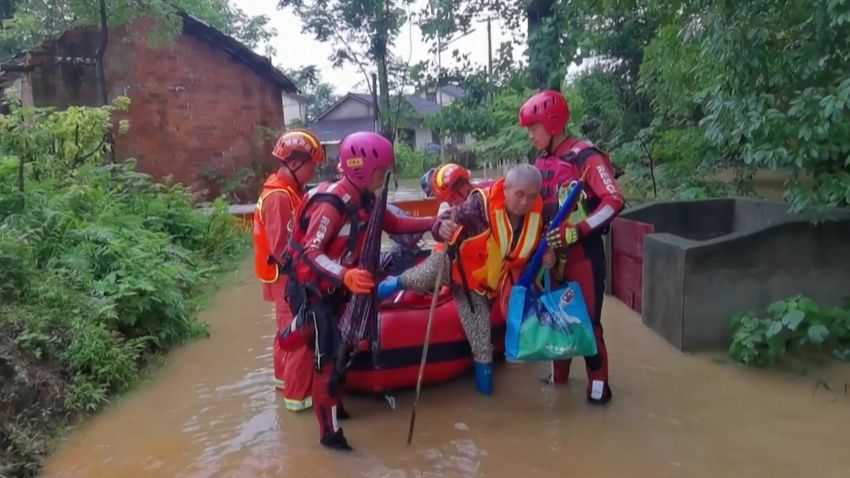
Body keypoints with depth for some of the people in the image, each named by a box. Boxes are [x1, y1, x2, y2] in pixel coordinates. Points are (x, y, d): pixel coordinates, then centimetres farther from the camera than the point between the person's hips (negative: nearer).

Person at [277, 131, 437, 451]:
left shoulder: (364, 200, 1)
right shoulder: (331, 203, -27)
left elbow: (394, 225, 7)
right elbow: (310, 253, -32)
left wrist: (433, 223, -5)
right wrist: (345, 276, -48)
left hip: (335, 288, 9)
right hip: (311, 289, -8)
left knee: (335, 349, 19)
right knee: (327, 357, -5)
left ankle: (331, 404, 39)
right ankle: (330, 433, 6)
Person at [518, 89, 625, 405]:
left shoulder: (585, 156, -14)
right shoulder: (542, 161, 10)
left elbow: (614, 201, -21)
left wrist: (574, 231, -26)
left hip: (583, 251, -7)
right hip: (552, 252, 7)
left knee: (587, 318, -2)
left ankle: (598, 380, 13)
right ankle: (559, 373, 28)